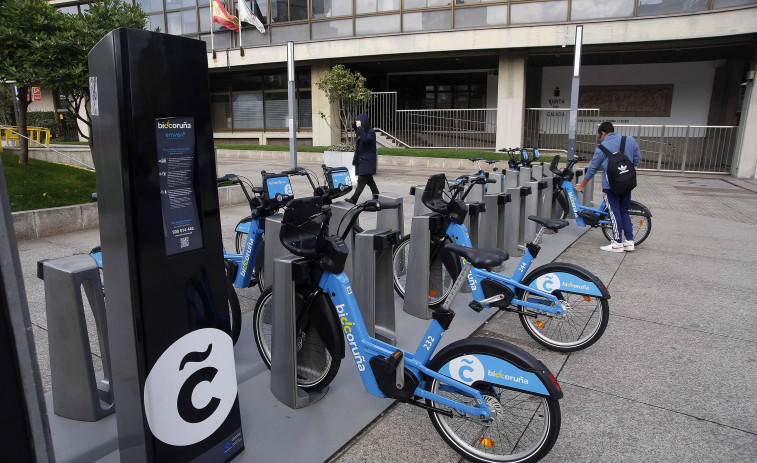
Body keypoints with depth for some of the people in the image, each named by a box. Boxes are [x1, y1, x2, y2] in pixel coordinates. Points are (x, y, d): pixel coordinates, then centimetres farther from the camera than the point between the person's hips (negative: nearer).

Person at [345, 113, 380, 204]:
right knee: (369, 180, 11)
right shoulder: (360, 132, 14)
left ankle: (354, 199, -15)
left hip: (368, 160, -8)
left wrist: (360, 128, -24)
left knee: (362, 180, -10)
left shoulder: (371, 132, -9)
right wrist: (355, 161, 16)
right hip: (361, 159, 8)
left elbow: (365, 140, -30)